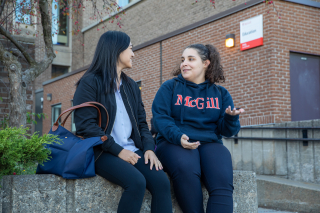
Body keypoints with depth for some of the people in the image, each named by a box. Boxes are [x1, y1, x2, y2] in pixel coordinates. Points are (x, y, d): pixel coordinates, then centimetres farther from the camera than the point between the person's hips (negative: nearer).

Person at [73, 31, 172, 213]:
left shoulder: (131, 86, 19)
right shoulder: (90, 82, -1)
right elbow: (85, 124, -11)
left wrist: (149, 148, -2)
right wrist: (118, 150, -15)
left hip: (132, 150, 6)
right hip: (103, 152, -5)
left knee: (162, 182, -21)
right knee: (137, 182, -31)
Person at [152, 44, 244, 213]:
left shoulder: (220, 93, 16)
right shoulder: (170, 87, 11)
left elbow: (227, 130, 10)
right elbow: (160, 116, -2)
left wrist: (231, 117, -13)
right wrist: (178, 137, -20)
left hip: (210, 143, 2)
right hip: (174, 142, -2)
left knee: (223, 180, -30)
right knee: (186, 169, -37)